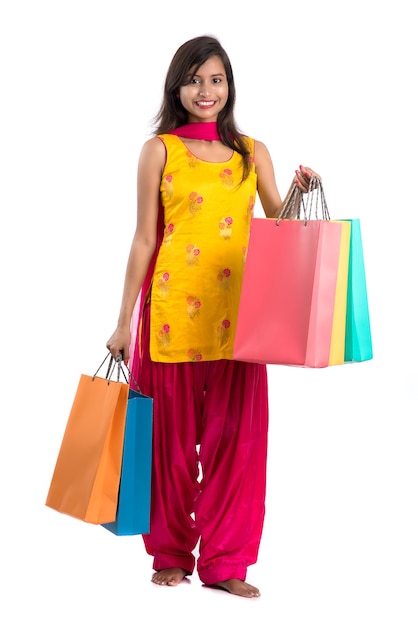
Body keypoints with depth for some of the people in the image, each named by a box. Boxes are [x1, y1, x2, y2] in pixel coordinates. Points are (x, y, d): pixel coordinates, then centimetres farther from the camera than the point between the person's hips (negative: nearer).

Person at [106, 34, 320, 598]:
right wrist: (125, 320, 2)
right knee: (172, 434, 5)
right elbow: (144, 238, 3)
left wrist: (298, 195, -7)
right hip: (173, 308, -2)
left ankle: (225, 561, 13)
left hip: (236, 312, 2)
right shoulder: (159, 150, 4)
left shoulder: (253, 153, 12)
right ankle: (171, 553, 21)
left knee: (235, 435, 2)